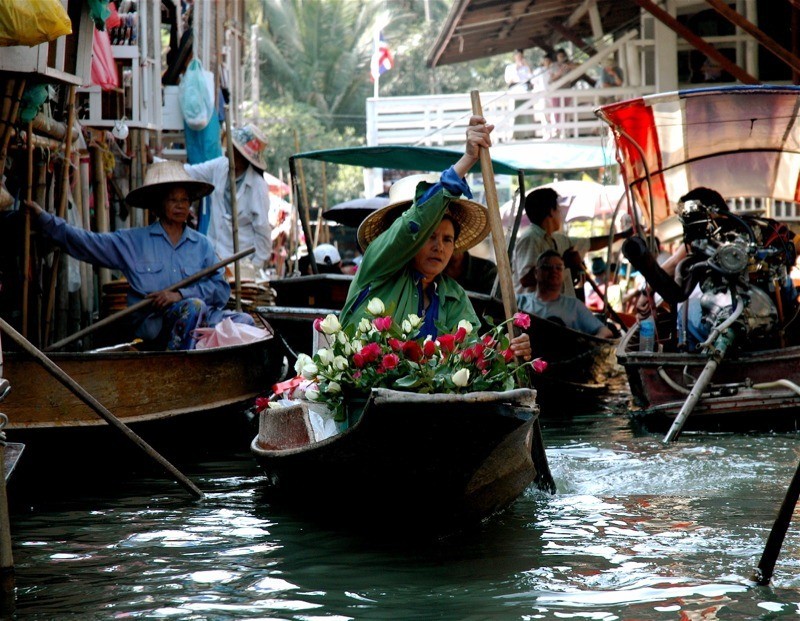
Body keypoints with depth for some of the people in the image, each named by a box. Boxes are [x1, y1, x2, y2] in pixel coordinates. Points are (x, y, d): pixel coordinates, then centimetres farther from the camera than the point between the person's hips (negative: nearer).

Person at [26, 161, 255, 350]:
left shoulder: (201, 244, 17)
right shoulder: (132, 242, 14)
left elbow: (221, 288, 4)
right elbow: (84, 241, 10)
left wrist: (180, 294, -11)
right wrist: (43, 217, 2)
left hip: (201, 320, 3)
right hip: (152, 324, -3)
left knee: (244, 321, -25)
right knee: (193, 307, -33)